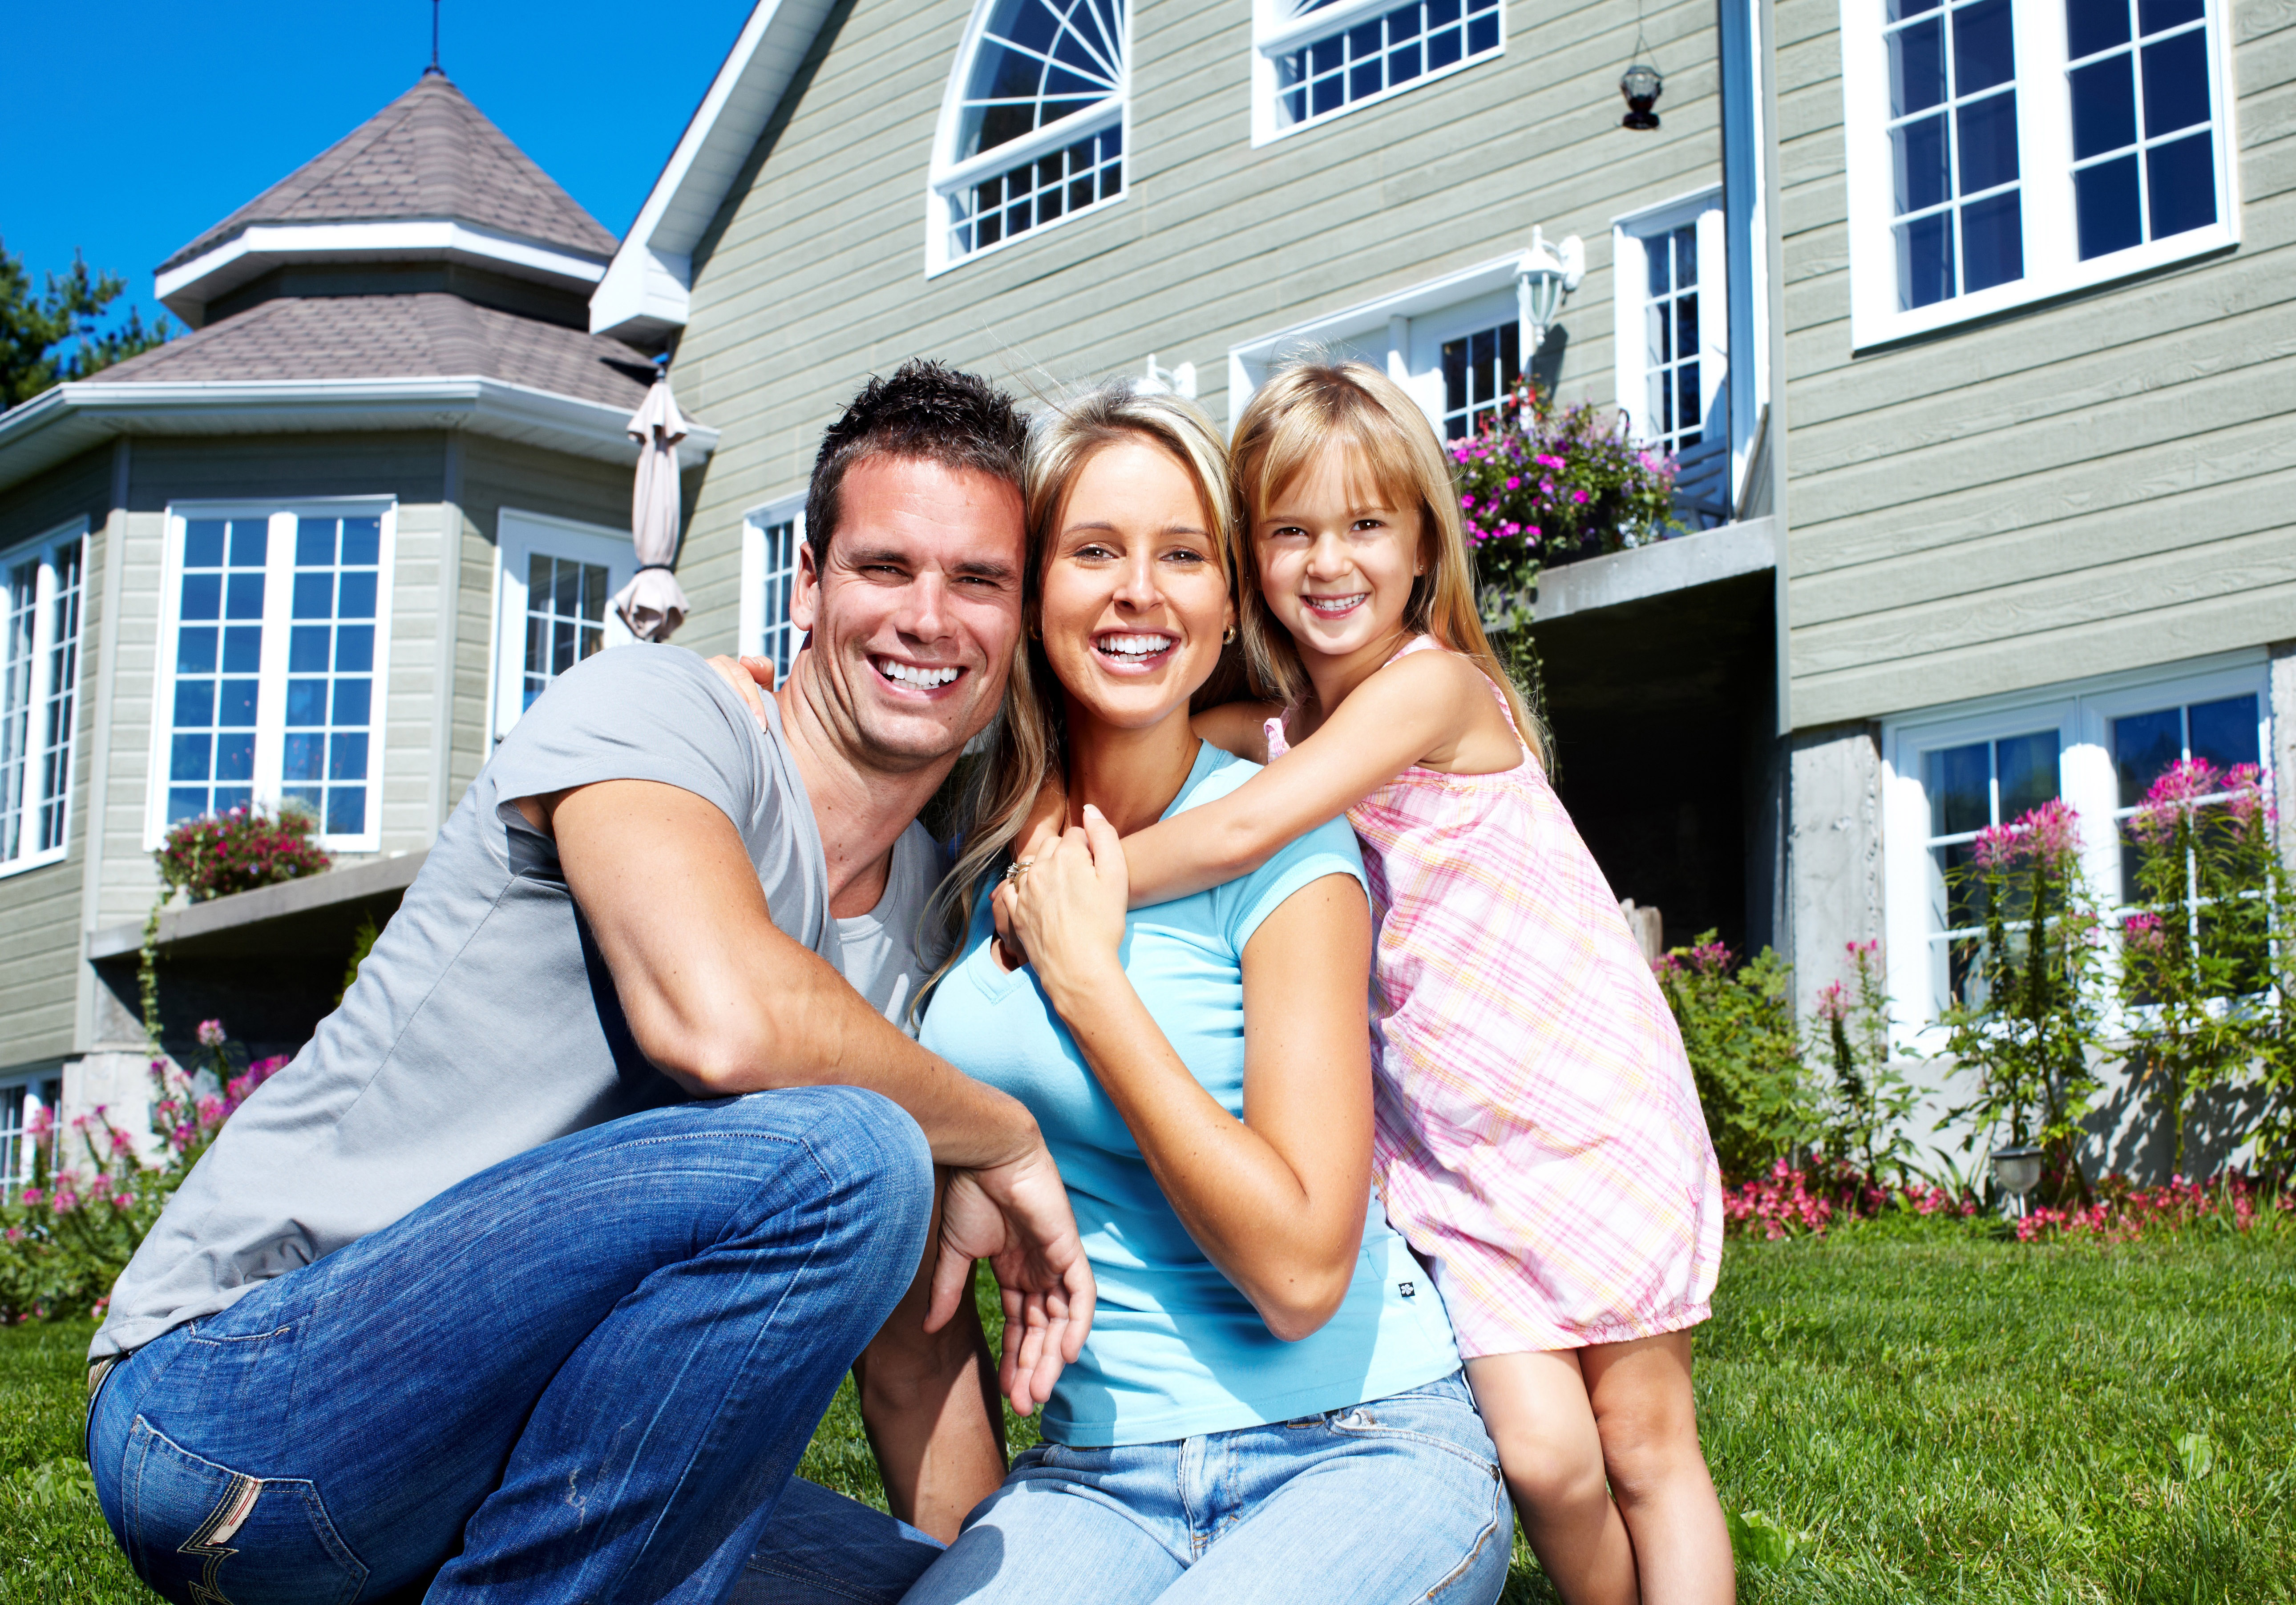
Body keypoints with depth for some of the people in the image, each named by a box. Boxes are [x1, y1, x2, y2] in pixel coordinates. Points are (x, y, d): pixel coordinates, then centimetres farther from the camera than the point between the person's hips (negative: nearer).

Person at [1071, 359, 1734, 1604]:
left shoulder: (1431, 683, -18)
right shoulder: (1283, 725, 4)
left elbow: (1245, 832, -29)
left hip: (1595, 1105, -5)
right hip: (1446, 1143, 5)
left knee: (1642, 1437, 2)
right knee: (1539, 1451, -8)